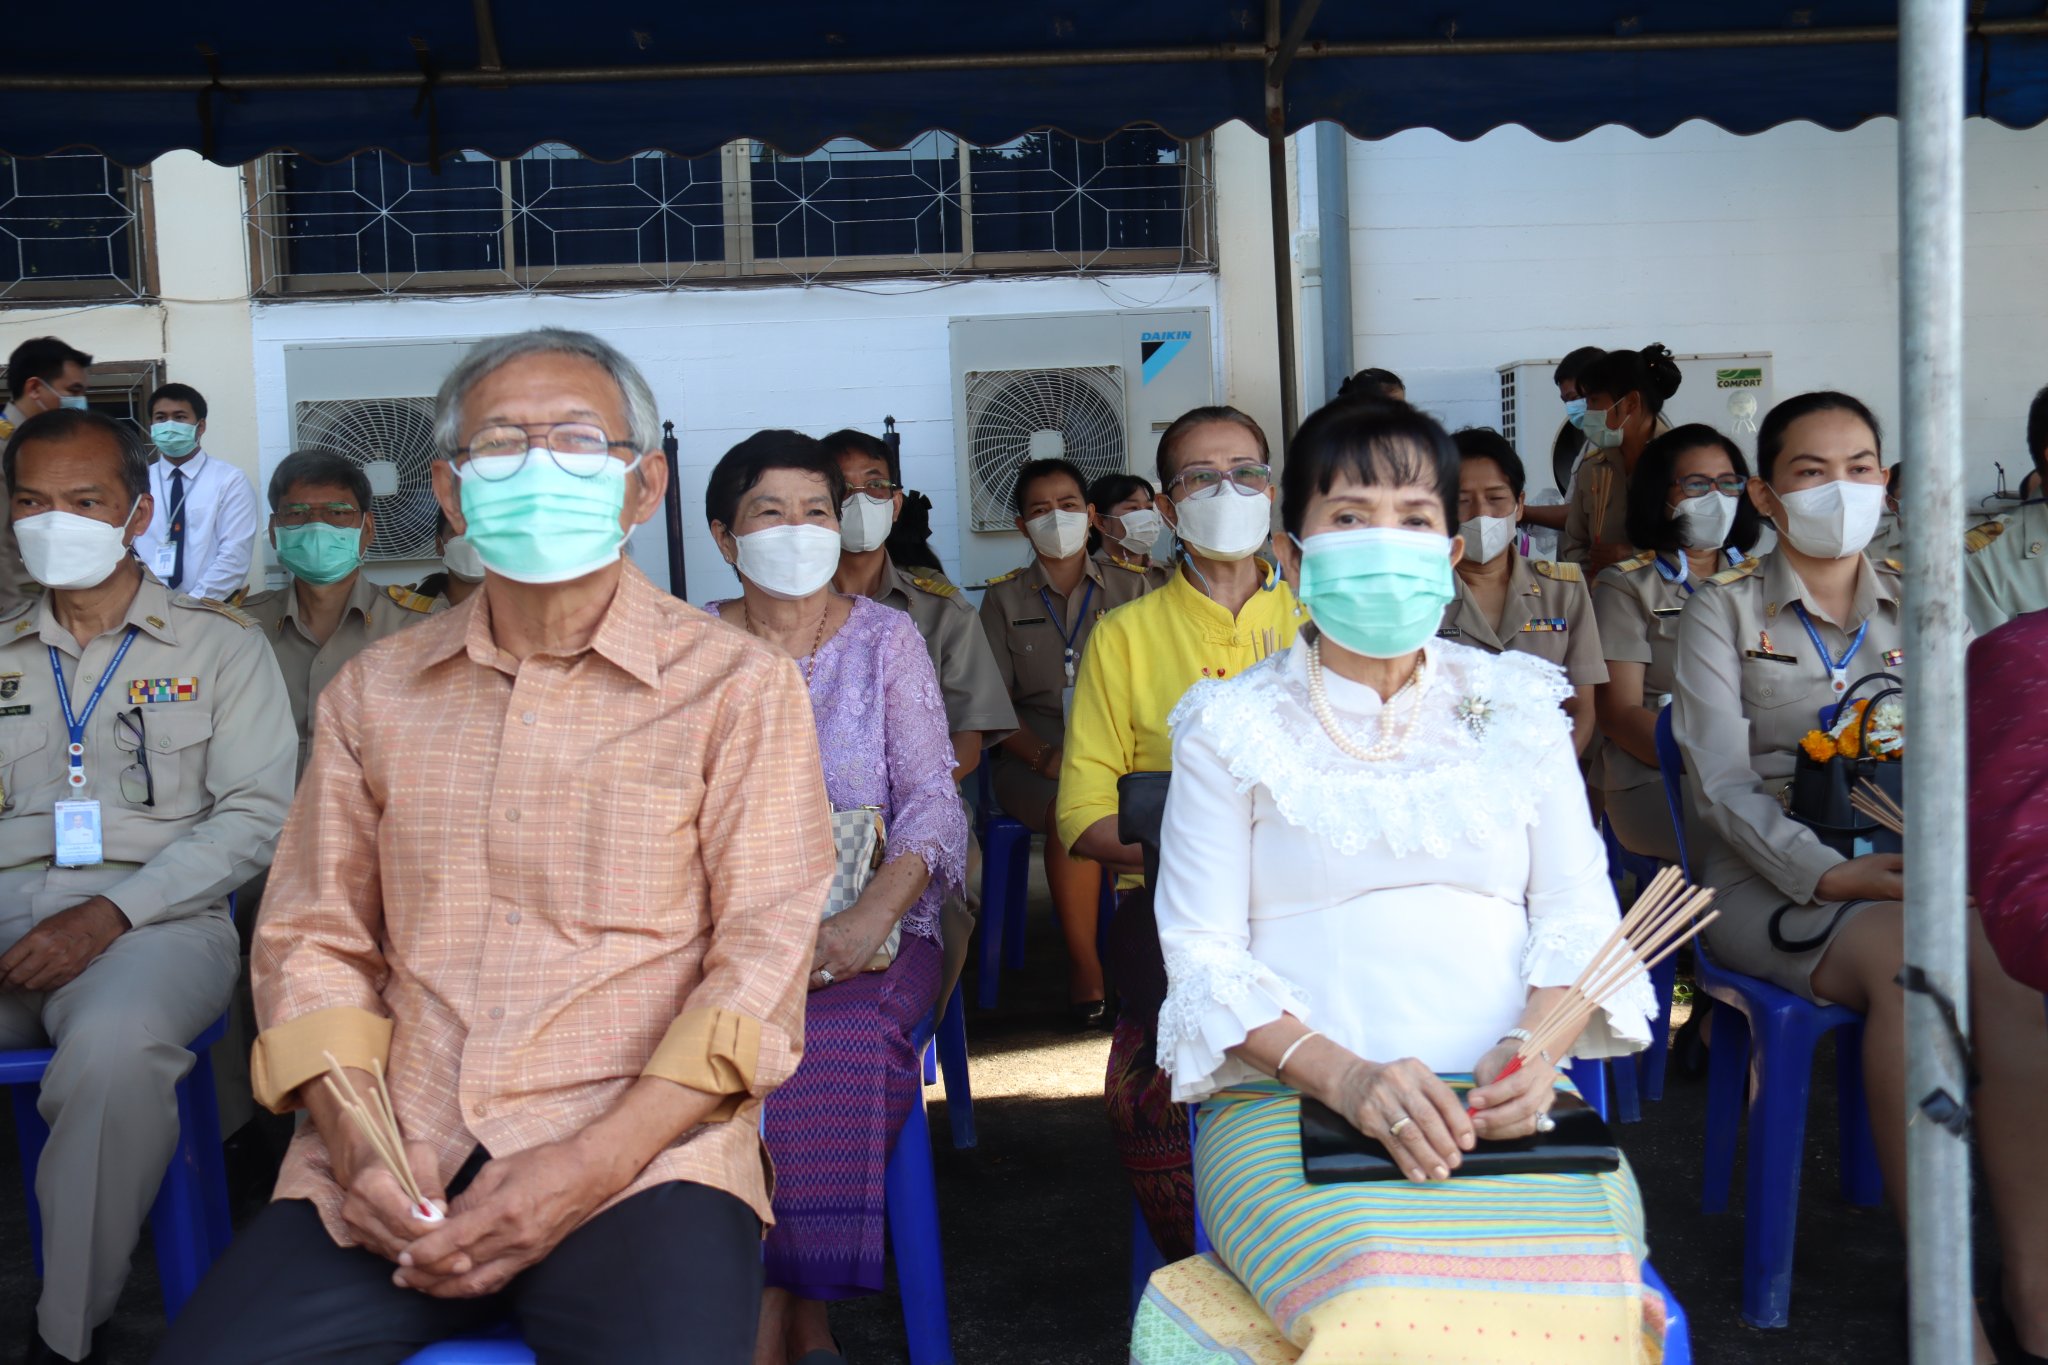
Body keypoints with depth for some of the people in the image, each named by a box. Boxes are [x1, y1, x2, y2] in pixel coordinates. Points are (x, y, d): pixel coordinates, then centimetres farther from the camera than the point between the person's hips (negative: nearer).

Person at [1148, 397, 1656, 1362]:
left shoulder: (1516, 706, 17)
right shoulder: (1230, 728, 9)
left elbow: (1576, 909, 12)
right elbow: (1200, 951, 1)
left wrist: (1537, 1041, -10)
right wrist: (1344, 1074, -16)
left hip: (1500, 1100, 3)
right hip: (1288, 1098, -2)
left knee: (1587, 1272, -30)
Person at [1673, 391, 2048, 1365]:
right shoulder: (1725, 610, 6)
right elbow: (1723, 784, -5)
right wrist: (1825, 874, -20)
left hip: (1901, 870, 3)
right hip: (1763, 878, -3)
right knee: (1909, 959, -34)